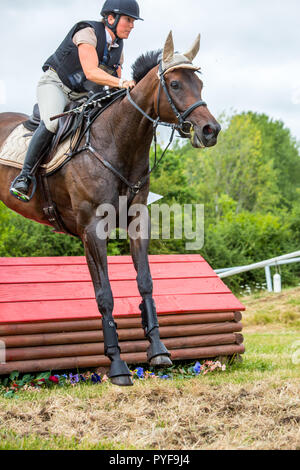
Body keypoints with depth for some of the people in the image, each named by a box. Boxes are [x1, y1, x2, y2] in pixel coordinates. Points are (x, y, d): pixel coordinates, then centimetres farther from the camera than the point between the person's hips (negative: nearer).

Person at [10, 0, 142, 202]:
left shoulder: (118, 47, 5)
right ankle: (24, 176, -26)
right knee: (52, 123, -34)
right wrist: (120, 82, -45)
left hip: (82, 95, 8)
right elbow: (91, 72, -33)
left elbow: (115, 86, 5)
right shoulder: (88, 32, -19)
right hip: (56, 85, -8)